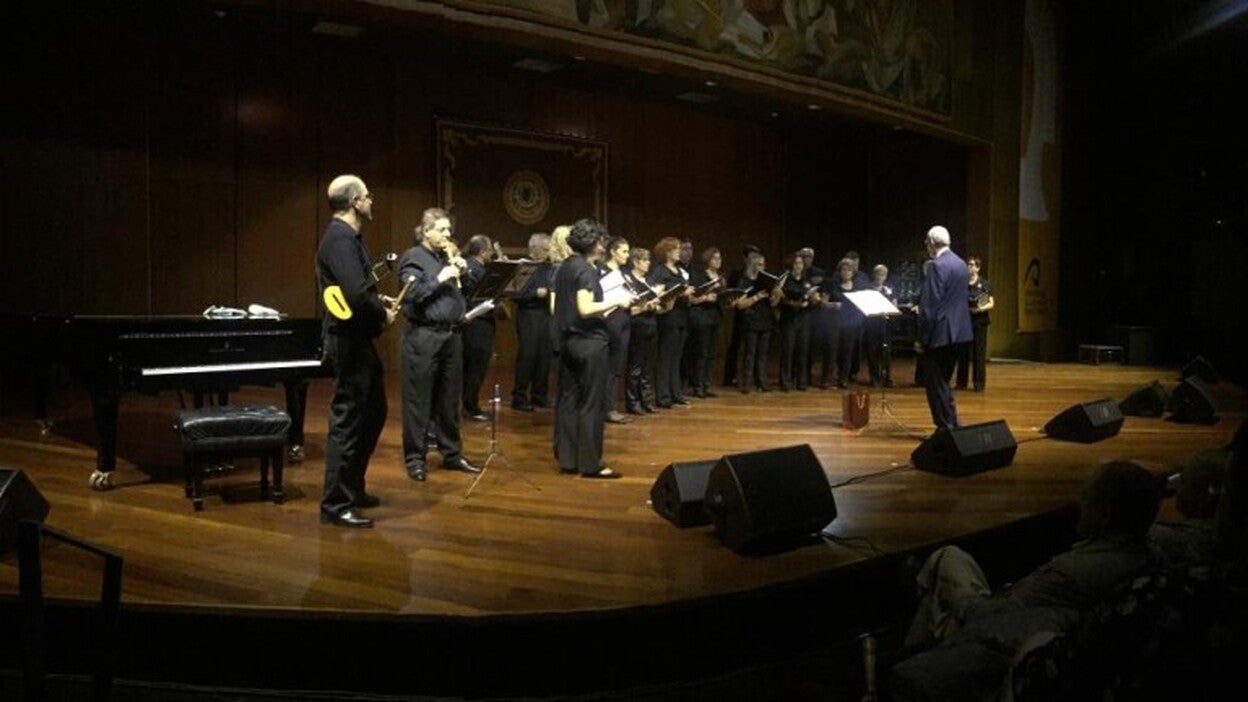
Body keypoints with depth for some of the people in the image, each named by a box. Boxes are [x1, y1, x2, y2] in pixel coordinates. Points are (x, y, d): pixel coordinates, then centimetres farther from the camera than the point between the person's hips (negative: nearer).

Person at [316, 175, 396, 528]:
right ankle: (335, 505, 6)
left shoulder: (346, 236, 14)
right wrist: (383, 314, -13)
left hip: (358, 341, 11)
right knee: (347, 421, -3)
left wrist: (379, 300, 7)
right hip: (348, 342, -11)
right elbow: (355, 294, -29)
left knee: (373, 413, 19)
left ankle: (353, 488, 31)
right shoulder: (340, 238, -19)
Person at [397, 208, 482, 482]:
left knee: (449, 398, 12)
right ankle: (415, 458, 8)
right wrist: (440, 279, -19)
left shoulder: (447, 256, 16)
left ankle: (452, 453, 22)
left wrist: (463, 273, 1)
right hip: (423, 336, -7)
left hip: (452, 334, 7)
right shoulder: (413, 257, -4)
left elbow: (462, 293, 17)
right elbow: (411, 294, -16)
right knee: (419, 399, 0)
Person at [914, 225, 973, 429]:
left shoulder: (937, 266, -15)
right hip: (959, 332, 9)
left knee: (934, 381, -2)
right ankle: (952, 424, 23)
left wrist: (922, 339, -15)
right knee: (942, 380, 18)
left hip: (941, 333, -9)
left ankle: (946, 426, 0)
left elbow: (930, 306, -18)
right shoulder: (961, 264, 12)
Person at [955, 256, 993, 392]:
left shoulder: (983, 284, 2)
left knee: (979, 352, -1)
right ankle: (961, 382, 11)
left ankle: (979, 383, 4)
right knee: (963, 352, 4)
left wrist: (981, 309, -18)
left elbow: (991, 303, 1)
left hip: (979, 321, -2)